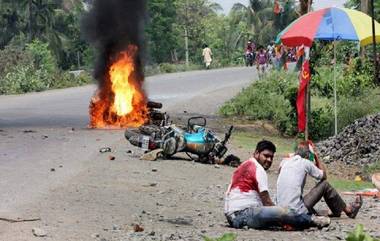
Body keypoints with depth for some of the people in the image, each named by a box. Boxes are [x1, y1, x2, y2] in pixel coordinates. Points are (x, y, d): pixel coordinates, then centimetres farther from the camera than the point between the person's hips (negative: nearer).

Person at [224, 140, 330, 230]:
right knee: (281, 212, -22)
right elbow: (266, 202, -10)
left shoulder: (245, 166, 21)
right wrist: (280, 217, 0)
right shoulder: (259, 169, -8)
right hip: (243, 214, -11)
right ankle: (312, 221, -8)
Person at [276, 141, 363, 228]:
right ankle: (347, 210, 25)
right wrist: (316, 158, 17)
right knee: (325, 185, 8)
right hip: (297, 211, -6)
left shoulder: (284, 162, 9)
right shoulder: (305, 163, -5)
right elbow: (323, 176, 10)